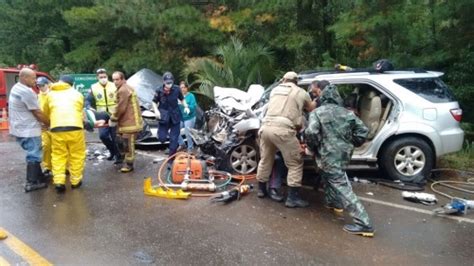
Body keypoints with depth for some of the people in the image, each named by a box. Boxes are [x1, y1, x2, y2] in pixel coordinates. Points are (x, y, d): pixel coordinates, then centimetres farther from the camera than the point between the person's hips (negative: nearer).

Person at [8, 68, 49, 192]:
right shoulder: (27, 91, -20)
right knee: (34, 156, -2)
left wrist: (41, 123, 15)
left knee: (34, 154, 19)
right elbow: (37, 113, -16)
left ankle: (39, 177, 28)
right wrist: (49, 124, -2)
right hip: (28, 130, -10)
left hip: (20, 128, 10)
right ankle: (31, 183, 2)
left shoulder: (16, 88, 12)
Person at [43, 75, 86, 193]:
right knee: (76, 155, 10)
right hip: (75, 127, -1)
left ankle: (58, 181, 1)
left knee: (58, 156, 10)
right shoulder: (77, 94, 18)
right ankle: (75, 181, 15)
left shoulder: (51, 94, 20)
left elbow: (46, 113, 28)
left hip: (56, 128, 1)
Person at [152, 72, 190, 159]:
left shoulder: (176, 89, -6)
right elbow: (154, 102, 5)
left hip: (175, 116, 1)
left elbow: (182, 99, 10)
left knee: (174, 139, 2)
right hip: (164, 117, 0)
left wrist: (186, 107, -6)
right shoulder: (159, 91, -8)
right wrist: (156, 110, -12)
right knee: (162, 138, -5)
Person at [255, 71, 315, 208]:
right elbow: (312, 109, 21)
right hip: (283, 130, -5)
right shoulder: (301, 92, 10)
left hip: (266, 127, 5)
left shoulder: (275, 90, 22)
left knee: (265, 160, 22)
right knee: (295, 164, 6)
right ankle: (292, 198, 5)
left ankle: (261, 189, 36)